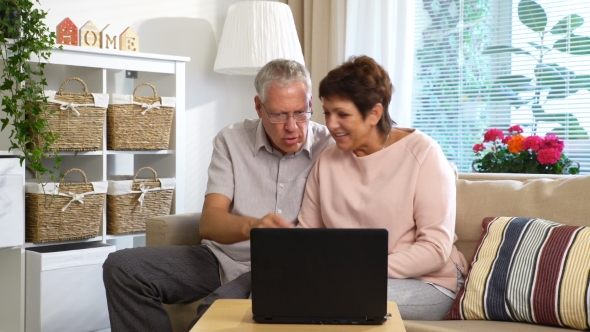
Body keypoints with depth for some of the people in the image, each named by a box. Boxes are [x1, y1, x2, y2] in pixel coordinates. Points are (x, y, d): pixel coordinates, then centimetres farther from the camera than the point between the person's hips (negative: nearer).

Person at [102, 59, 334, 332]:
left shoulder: (329, 146, -5)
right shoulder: (231, 140, -1)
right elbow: (209, 222, -12)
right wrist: (251, 226, -35)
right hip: (221, 255, 4)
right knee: (121, 268, -12)